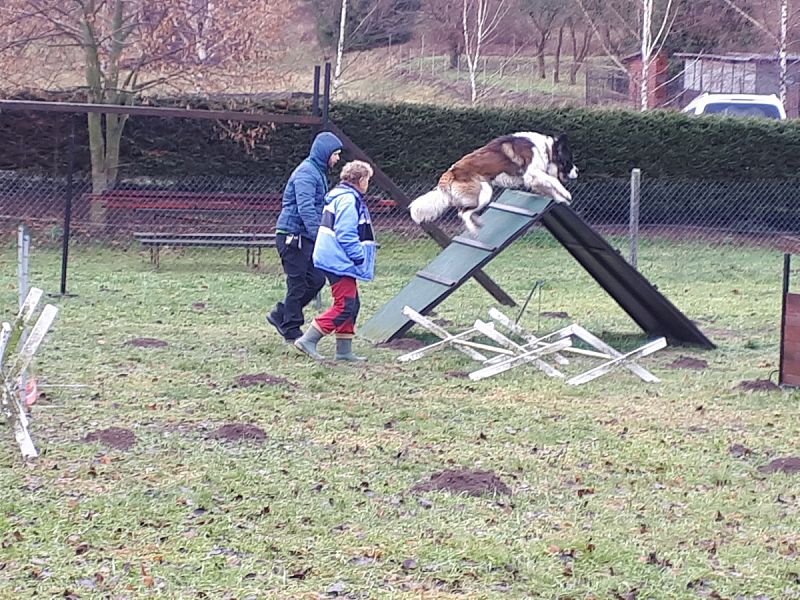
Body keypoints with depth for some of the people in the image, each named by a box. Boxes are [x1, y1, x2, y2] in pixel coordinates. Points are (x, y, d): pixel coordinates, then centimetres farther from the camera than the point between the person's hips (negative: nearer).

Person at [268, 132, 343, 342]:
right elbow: (306, 209, -27)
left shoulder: (319, 172, 17)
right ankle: (291, 331, 5)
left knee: (316, 279, 9)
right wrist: (319, 235, -34)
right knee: (298, 283, -4)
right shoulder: (306, 173, -16)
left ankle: (281, 315, 19)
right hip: (292, 236, -10)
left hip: (304, 237, 10)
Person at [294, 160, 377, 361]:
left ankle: (344, 350, 16)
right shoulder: (348, 200, -16)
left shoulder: (339, 196, 17)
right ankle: (308, 340, -11)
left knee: (351, 304, 14)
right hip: (340, 261, -11)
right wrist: (360, 258, -15)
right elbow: (346, 235, -22)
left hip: (336, 260, 11)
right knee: (344, 306, -11)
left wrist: (359, 258, 23)